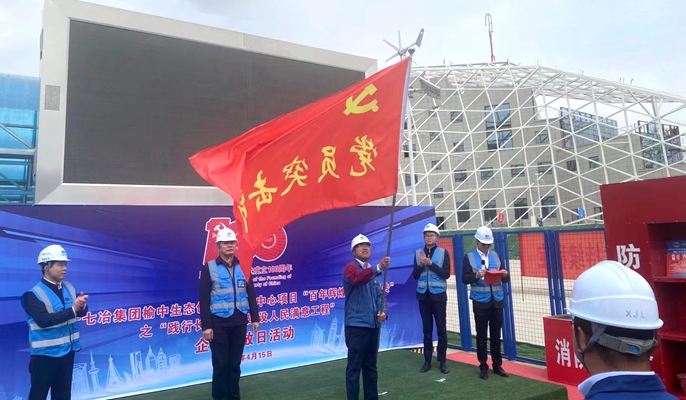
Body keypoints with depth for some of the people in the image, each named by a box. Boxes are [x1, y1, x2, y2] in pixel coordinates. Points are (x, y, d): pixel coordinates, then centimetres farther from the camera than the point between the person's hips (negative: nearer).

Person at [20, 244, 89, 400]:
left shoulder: (69, 288, 5)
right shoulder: (35, 294, -14)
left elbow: (81, 313, 3)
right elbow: (43, 320, -26)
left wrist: (82, 305, -19)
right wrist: (72, 310, -29)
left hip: (67, 351, 6)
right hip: (45, 354, -6)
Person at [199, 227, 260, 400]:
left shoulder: (243, 266, 7)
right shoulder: (209, 268, -3)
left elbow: (251, 294, 10)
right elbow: (204, 299, -6)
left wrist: (255, 318, 7)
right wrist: (206, 325, -10)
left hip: (239, 322, 3)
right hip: (219, 323, -3)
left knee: (235, 363, 11)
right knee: (221, 364, 4)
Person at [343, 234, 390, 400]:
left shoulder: (371, 272, 17)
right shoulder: (351, 267, -8)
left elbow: (379, 295, 17)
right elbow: (358, 278, -31)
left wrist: (383, 311, -3)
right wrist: (378, 268, -46)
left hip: (373, 324, 8)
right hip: (357, 325, -8)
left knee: (371, 365, 18)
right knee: (354, 366, -3)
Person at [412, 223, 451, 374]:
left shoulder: (443, 253, -2)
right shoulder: (418, 253, 5)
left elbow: (446, 274, -11)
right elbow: (415, 275, 3)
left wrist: (430, 263, -19)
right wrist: (421, 264, -15)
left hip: (438, 295, -2)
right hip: (423, 295, 2)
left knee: (441, 330, 4)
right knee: (427, 330, 9)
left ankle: (442, 361, 15)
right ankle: (427, 361, 17)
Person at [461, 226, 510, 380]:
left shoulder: (495, 255, 11)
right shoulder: (469, 257, -1)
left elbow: (505, 278, 9)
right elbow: (465, 279, -8)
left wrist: (504, 274, -14)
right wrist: (476, 275, -26)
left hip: (497, 301, 3)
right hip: (480, 302, -3)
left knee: (496, 335, 10)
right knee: (481, 336, 3)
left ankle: (497, 365, 22)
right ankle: (483, 367, 14)